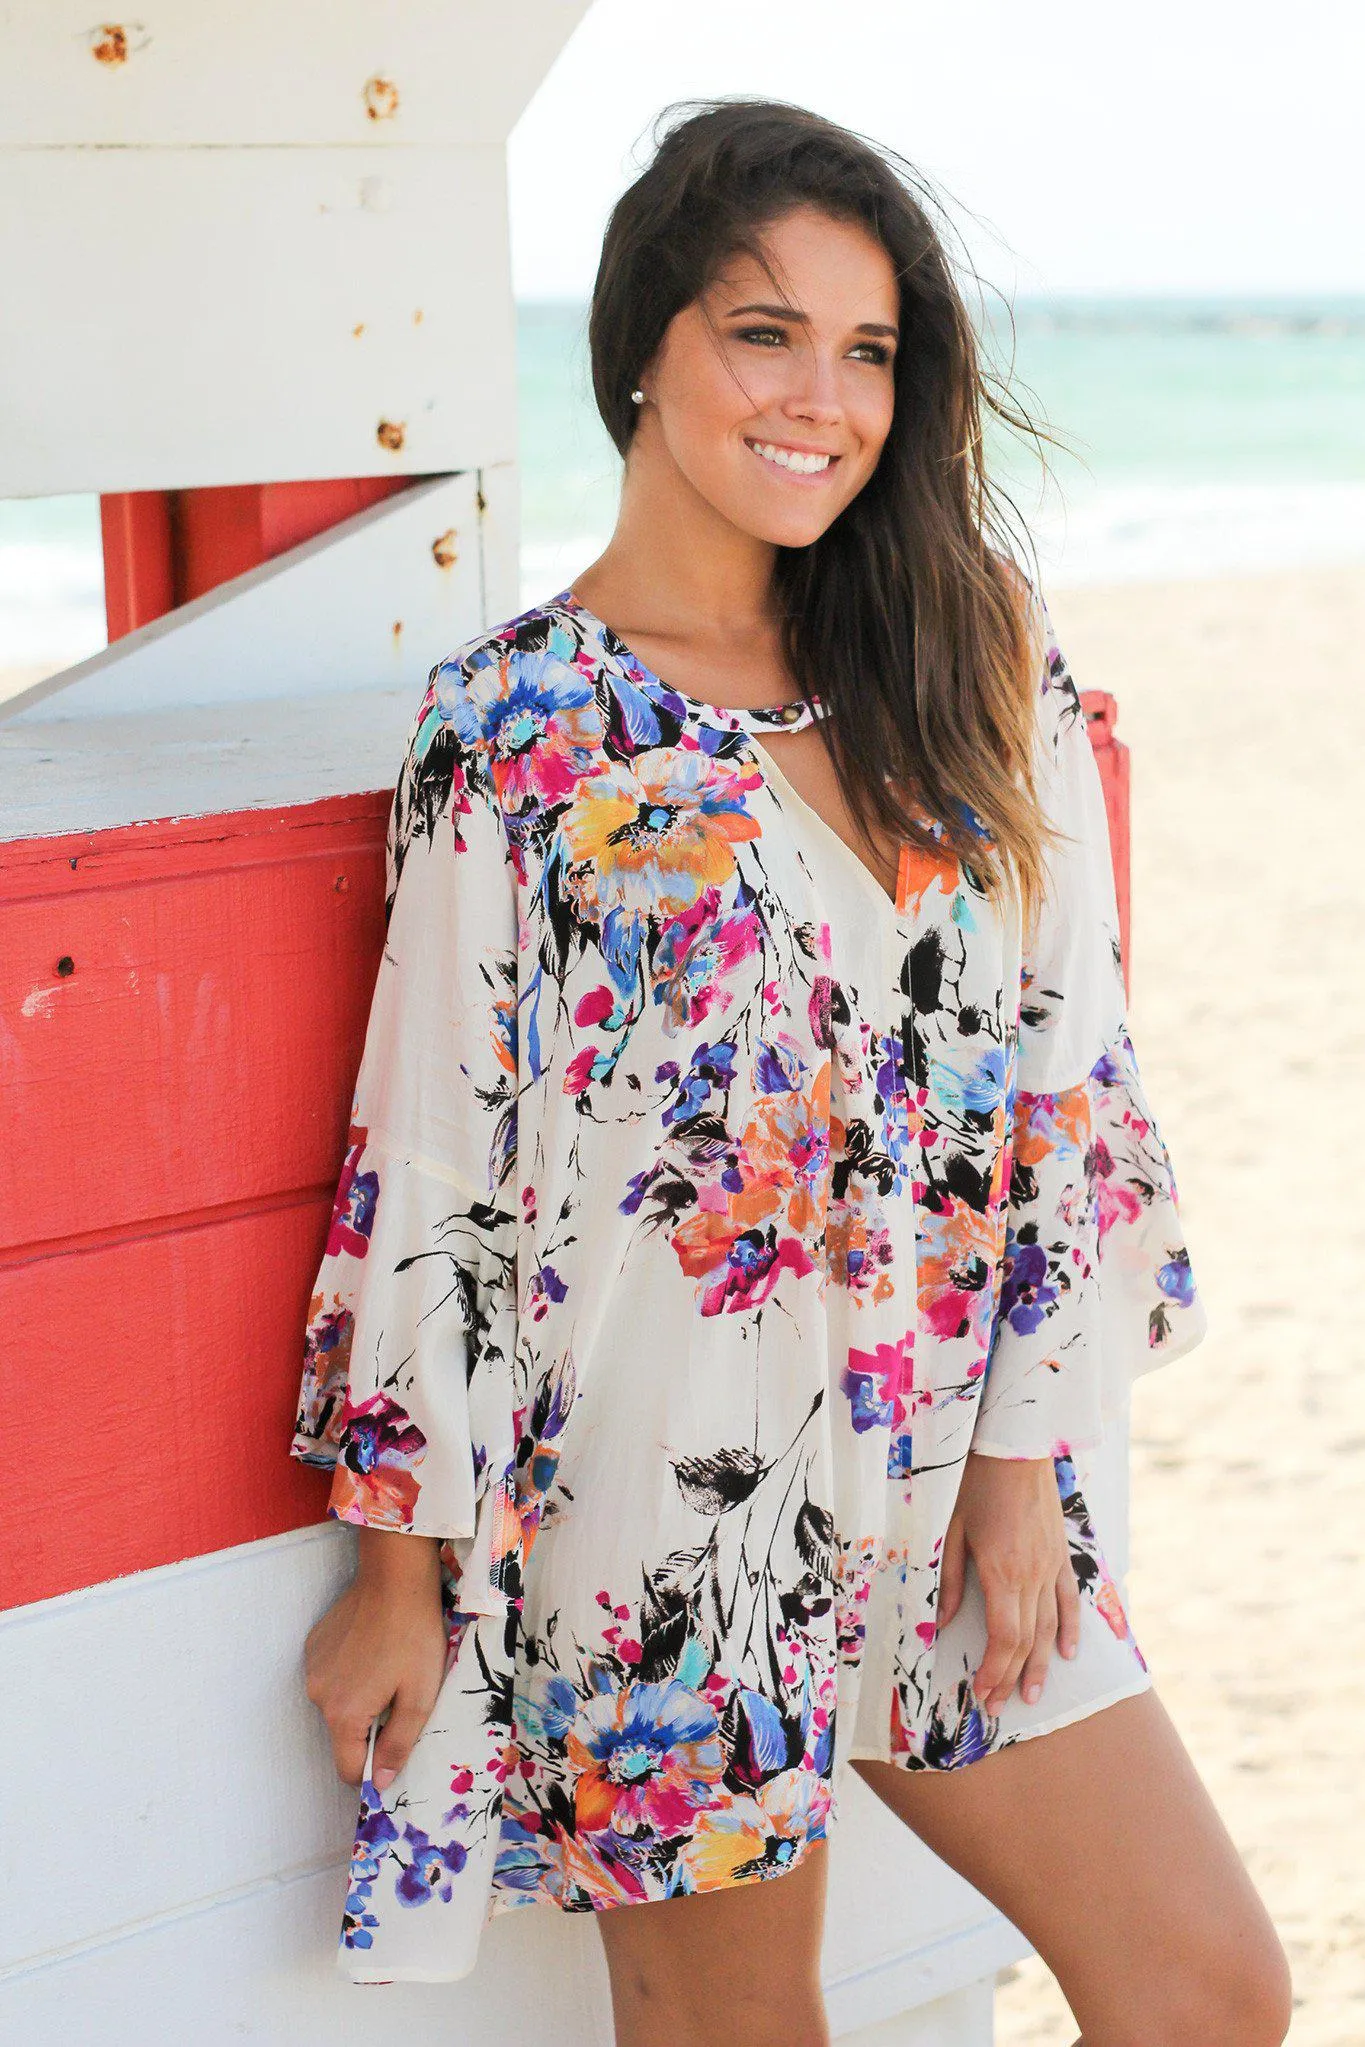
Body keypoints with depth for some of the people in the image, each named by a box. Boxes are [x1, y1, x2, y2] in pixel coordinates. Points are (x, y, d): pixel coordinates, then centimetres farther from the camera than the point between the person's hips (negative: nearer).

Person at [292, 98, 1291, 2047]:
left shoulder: (974, 657, 4)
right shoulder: (513, 722, -8)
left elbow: (1071, 1065, 4)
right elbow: (430, 1157, -6)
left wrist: (1025, 1450, 0)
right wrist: (399, 1571, -4)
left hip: (952, 1479, 4)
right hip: (666, 1487, -4)